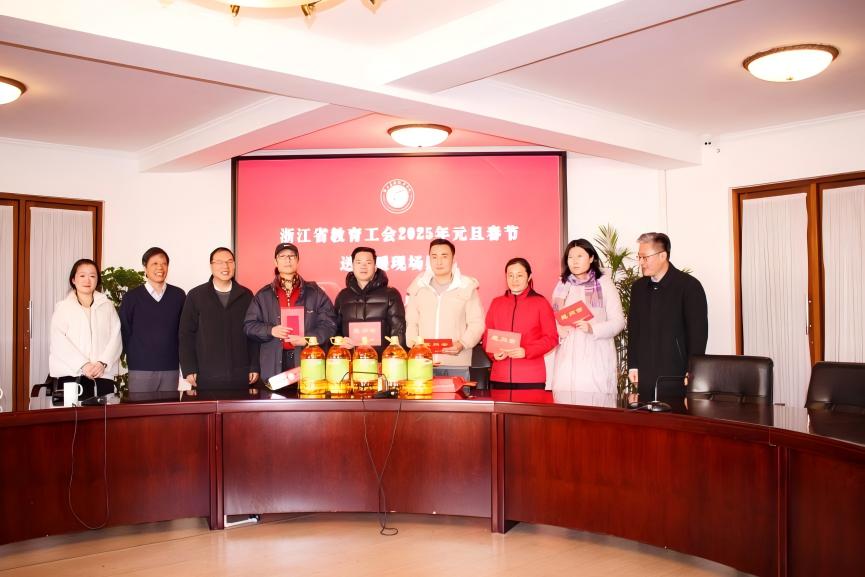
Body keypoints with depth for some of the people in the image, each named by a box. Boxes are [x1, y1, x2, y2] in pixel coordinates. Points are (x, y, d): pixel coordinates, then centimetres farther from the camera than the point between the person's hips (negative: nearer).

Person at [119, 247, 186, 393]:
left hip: (171, 368, 2)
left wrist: (181, 359, 5)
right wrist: (133, 357, 6)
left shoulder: (178, 295, 6)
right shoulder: (132, 297, 2)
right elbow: (124, 331, 7)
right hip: (140, 369, -1)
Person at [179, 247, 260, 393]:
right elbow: (186, 334, 3)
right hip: (206, 376, -1)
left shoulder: (246, 295, 8)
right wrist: (189, 369, -3)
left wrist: (255, 367, 2)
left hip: (241, 376, 1)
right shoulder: (196, 295, 4)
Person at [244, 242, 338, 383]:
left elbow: (329, 324, 4)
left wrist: (308, 339, -11)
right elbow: (249, 325, 11)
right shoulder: (263, 295, 13)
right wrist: (270, 330, -8)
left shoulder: (315, 292, 10)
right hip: (274, 364, 1)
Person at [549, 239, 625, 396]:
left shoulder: (604, 282, 4)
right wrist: (558, 331, -3)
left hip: (596, 358, -3)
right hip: (568, 357, 3)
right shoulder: (562, 284, 13)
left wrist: (592, 328, -16)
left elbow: (618, 321, -1)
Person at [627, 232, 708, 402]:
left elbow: (698, 332, -7)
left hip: (677, 376, -4)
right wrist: (633, 366, 9)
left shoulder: (689, 286, -5)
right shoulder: (638, 287, 12)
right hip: (645, 377, 5)